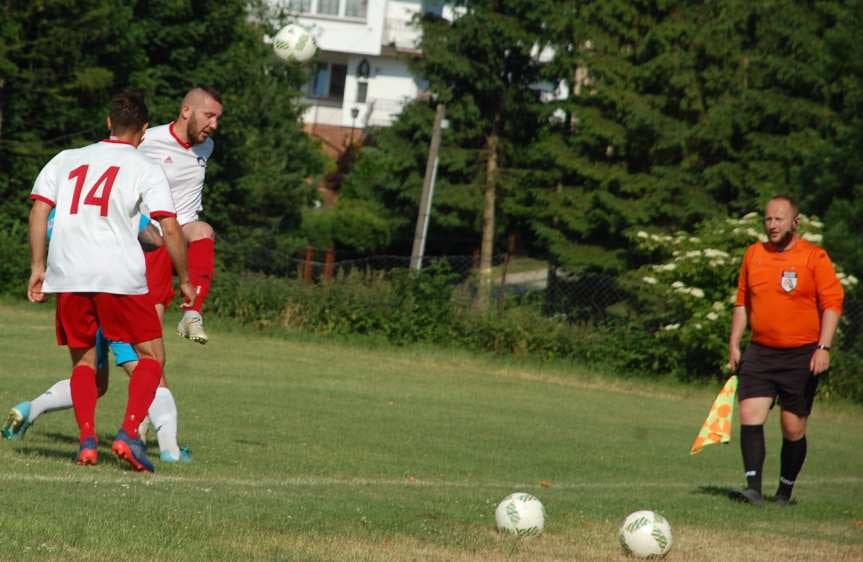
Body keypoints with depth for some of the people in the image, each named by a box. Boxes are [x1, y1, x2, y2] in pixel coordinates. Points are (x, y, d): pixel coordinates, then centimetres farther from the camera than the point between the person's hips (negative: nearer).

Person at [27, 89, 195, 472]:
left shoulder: (67, 160, 16)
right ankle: (128, 434, -9)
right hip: (120, 275, -3)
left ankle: (87, 440, -1)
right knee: (152, 355, 9)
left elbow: (38, 209, 7)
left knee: (83, 360, 16)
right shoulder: (145, 169, 6)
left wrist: (38, 267, 10)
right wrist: (184, 280, 8)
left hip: (67, 273, 3)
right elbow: (170, 228, -2)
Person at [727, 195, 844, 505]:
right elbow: (742, 302, 18)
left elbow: (833, 302, -8)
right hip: (760, 352, 3)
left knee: (793, 429, 1)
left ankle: (785, 492, 16)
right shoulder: (753, 254, 10)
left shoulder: (815, 257, -4)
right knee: (749, 416, -14)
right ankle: (753, 488, -17)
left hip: (801, 356, -3)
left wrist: (823, 347, -17)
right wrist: (734, 344, 12)